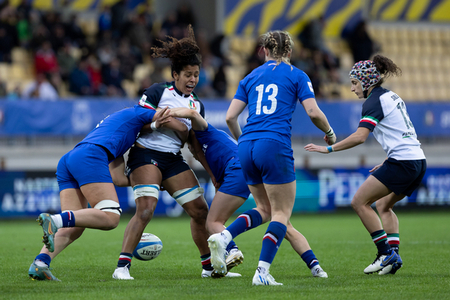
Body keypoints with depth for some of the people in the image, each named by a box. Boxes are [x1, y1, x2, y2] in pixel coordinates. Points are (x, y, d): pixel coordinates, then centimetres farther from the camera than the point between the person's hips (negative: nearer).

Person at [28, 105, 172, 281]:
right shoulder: (135, 113, 21)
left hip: (67, 160, 8)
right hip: (89, 158, -8)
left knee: (74, 227, 2)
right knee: (110, 218, -16)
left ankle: (40, 263, -21)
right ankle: (55, 220, -35)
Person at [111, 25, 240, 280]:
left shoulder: (197, 105, 15)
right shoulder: (158, 92, -2)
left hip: (174, 160, 6)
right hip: (146, 154, -6)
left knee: (200, 210, 4)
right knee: (146, 209, -23)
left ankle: (210, 266, 19)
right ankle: (122, 266, -22)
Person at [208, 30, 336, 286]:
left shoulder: (251, 77, 18)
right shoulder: (297, 76, 8)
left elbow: (230, 117, 12)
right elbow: (314, 112, -3)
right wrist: (329, 134, 16)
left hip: (247, 148, 5)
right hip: (275, 145, -5)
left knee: (265, 209, 19)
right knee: (282, 213, 3)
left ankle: (224, 237, -5)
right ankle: (262, 272, -12)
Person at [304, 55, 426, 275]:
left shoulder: (374, 102, -9)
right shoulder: (391, 97, 20)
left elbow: (360, 136, -21)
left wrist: (328, 148, -17)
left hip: (401, 163, -10)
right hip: (418, 161, 10)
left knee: (359, 202, -4)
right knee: (383, 204, 22)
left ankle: (386, 253, -6)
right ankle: (393, 254, 9)